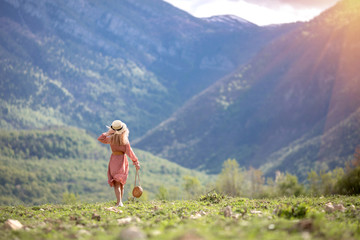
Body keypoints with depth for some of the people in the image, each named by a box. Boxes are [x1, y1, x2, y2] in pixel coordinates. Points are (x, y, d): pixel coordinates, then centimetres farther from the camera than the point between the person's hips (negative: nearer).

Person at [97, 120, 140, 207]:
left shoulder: (111, 138, -6)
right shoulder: (124, 140, -8)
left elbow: (100, 138, 8)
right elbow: (129, 152, -8)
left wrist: (108, 133, 3)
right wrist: (136, 162, -2)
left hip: (114, 160, -1)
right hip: (122, 160, 1)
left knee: (116, 183, -4)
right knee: (121, 183, 14)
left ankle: (119, 202, -19)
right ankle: (120, 202, 19)